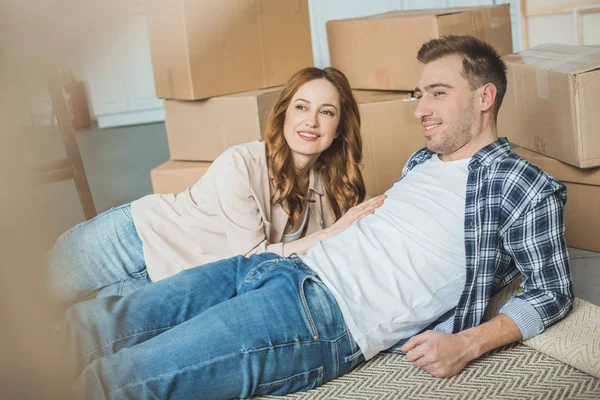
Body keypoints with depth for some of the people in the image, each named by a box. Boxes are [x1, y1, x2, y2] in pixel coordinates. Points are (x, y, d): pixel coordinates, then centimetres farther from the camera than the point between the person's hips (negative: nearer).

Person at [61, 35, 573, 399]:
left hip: (330, 315, -8)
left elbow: (552, 292, 1)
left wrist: (468, 344, -12)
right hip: (286, 267, 8)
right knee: (80, 326, -2)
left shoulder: (526, 188, 1)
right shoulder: (423, 161, 24)